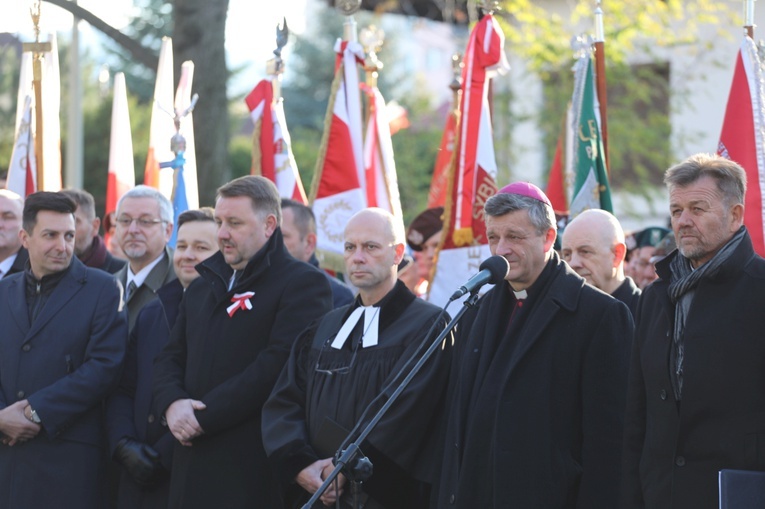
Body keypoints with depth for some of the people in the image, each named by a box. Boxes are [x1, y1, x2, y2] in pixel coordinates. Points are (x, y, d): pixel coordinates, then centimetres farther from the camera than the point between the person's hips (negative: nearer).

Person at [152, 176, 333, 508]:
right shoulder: (204, 285, 21)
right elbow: (170, 357, 18)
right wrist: (172, 403, -5)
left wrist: (204, 416, -16)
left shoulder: (303, 283, -6)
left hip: (254, 467, -7)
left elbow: (277, 365, -17)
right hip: (194, 466, 7)